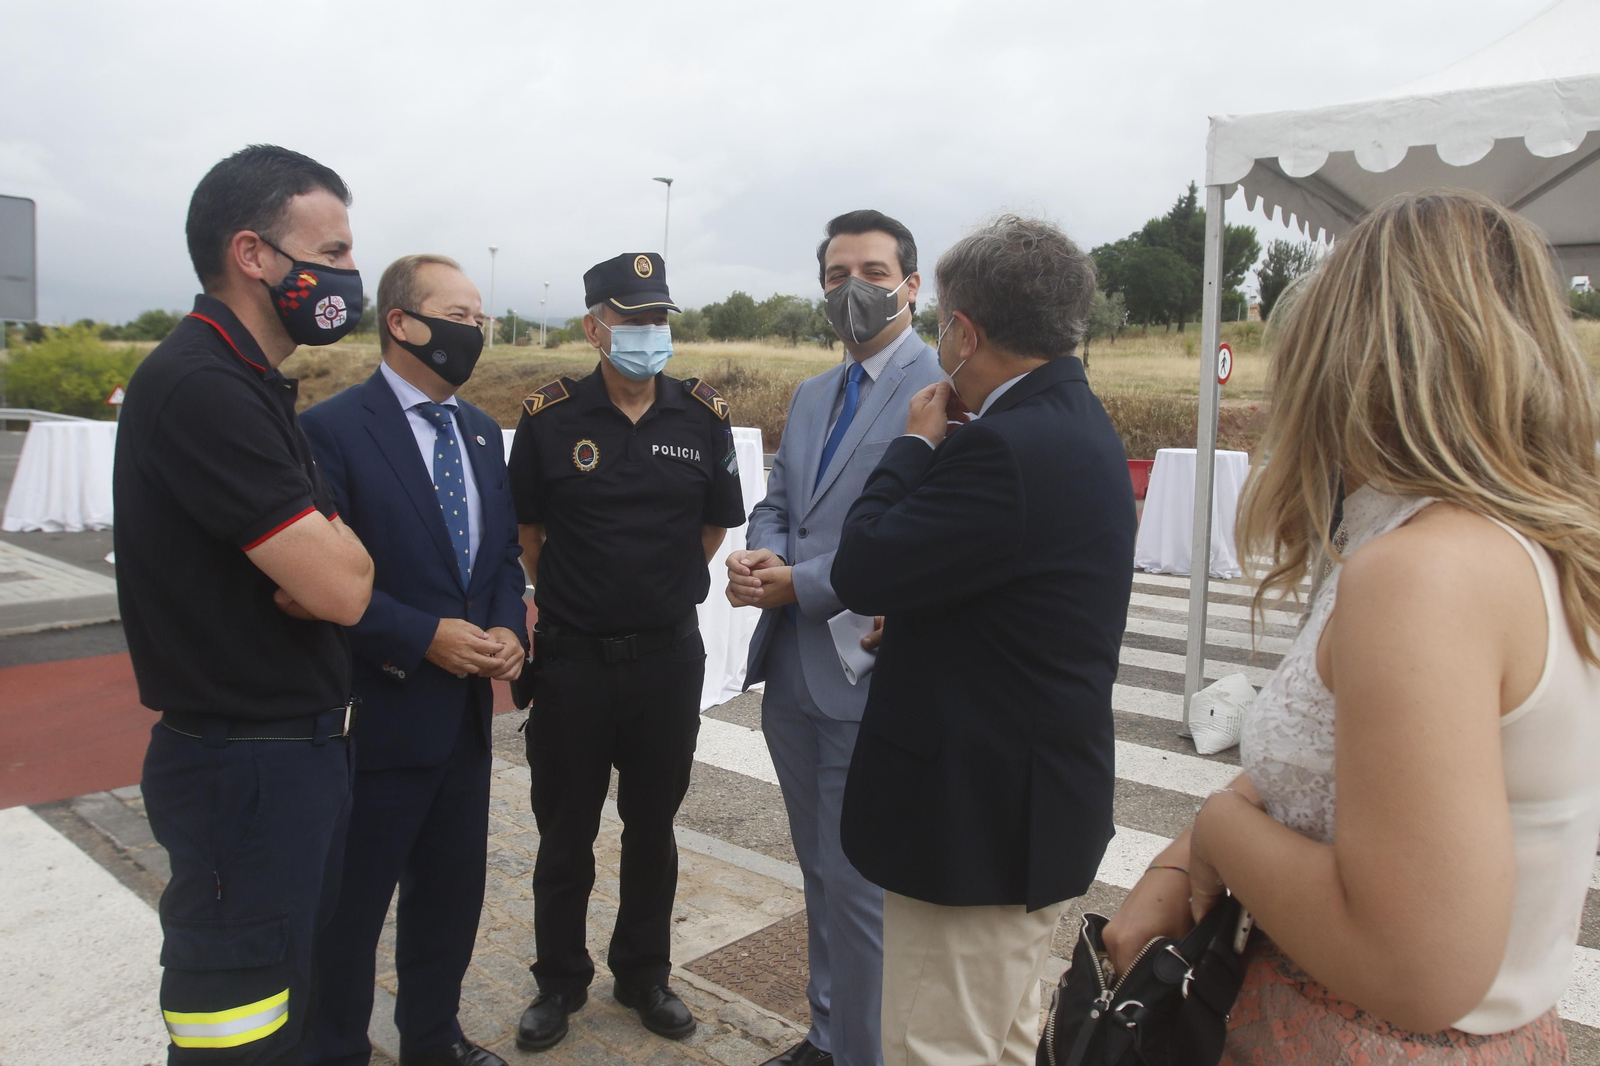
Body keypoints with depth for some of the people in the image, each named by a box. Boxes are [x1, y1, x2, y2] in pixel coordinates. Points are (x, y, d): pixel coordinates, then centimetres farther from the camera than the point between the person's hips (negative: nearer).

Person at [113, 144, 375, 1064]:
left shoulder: (255, 385, 11)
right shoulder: (199, 386, -20)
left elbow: (337, 570, 13)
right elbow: (343, 586, -25)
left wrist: (323, 550, -10)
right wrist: (337, 550, -3)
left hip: (306, 743, 9)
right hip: (245, 764, -9)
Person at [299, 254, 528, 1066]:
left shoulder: (481, 432, 9)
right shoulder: (333, 428, -13)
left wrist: (508, 629, -4)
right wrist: (426, 636, -21)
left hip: (466, 714, 7)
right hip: (378, 715, -7)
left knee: (453, 892, 20)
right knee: (351, 905, 11)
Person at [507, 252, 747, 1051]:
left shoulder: (704, 416, -2)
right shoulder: (549, 416, -5)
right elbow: (525, 527, 7)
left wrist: (663, 587, 9)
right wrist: (557, 596, 8)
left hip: (668, 656, 1)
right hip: (569, 659, -1)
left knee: (652, 828, 15)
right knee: (564, 833, 12)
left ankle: (644, 974, 34)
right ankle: (559, 981, 31)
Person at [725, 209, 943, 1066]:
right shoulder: (811, 396, 15)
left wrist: (798, 584, -16)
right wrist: (760, 556, -7)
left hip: (869, 676, -8)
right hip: (793, 672, 8)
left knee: (857, 885, 4)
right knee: (821, 874, 21)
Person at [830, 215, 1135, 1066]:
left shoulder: (1006, 446, -26)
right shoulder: (1077, 423, 7)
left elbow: (861, 574, -21)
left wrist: (917, 442, -10)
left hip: (978, 814, -11)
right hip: (1031, 802, 11)